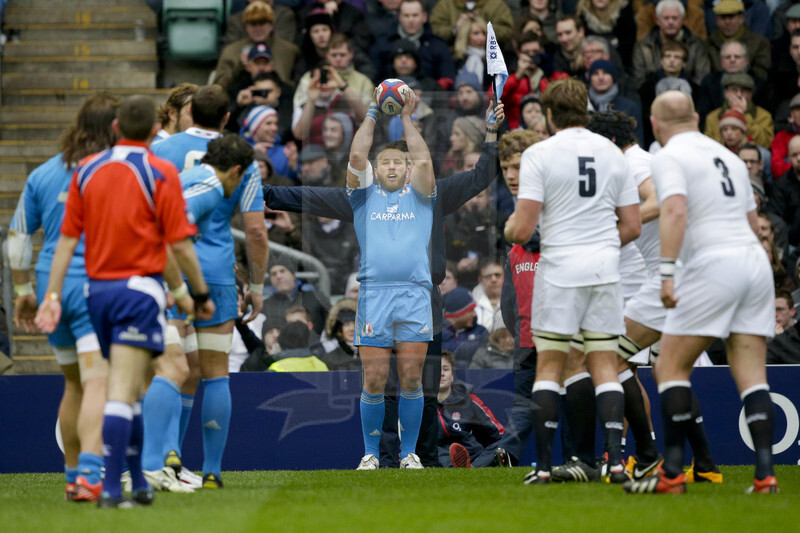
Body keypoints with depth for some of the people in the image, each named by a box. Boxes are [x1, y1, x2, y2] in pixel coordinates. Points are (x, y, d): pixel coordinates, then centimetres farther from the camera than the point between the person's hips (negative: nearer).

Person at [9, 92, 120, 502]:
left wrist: (24, 292, 23)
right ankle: (89, 475, -30)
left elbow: (18, 237, 14)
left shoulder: (42, 174, 9)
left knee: (74, 384, 20)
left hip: (52, 285, 5)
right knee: (97, 383, -14)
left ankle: (74, 474, 27)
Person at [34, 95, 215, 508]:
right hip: (139, 288, -5)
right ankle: (111, 487, -18)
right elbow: (179, 244, -8)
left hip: (97, 289, 5)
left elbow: (67, 238, 4)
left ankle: (139, 483, 21)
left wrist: (53, 295, 4)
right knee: (122, 391, -11)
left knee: (128, 390, 17)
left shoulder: (86, 170, 7)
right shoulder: (160, 173, -6)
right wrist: (200, 294, 4)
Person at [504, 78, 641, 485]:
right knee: (604, 365, 5)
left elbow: (522, 230, -11)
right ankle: (615, 459, -6)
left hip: (559, 271, -3)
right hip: (605, 271, 3)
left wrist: (509, 228, 12)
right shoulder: (613, 153, 8)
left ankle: (543, 464, 0)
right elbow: (632, 226, 8)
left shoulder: (539, 154, -6)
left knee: (549, 365, 4)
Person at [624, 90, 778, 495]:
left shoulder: (668, 157, -1)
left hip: (713, 265, -7)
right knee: (752, 376, 3)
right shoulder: (729, 157, 22)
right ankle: (765, 473, -8)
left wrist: (667, 272, -22)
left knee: (671, 367, 2)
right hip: (756, 262, 7)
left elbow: (675, 211, -17)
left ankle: (672, 474, -3)